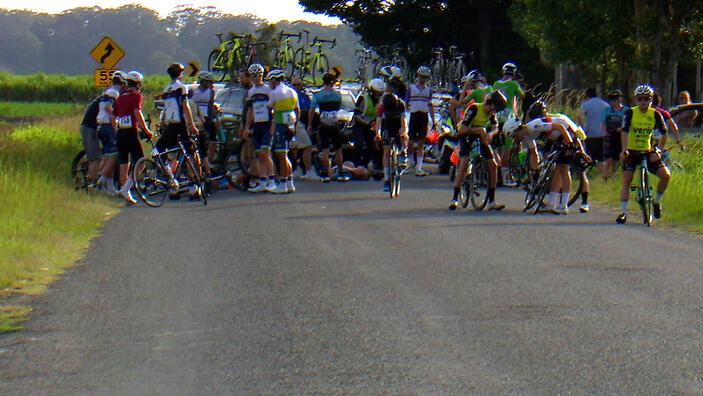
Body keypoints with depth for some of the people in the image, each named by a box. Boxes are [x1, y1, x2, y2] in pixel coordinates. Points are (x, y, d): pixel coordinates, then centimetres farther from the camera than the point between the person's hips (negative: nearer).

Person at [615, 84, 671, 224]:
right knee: (626, 179, -14)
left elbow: (664, 134, 1)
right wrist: (624, 150, -30)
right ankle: (623, 212, -11)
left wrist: (657, 149, -11)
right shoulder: (630, 113, -8)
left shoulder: (655, 114, -2)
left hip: (648, 151, 2)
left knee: (666, 175, -14)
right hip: (631, 151, -2)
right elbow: (624, 132, -17)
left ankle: (656, 201, 9)